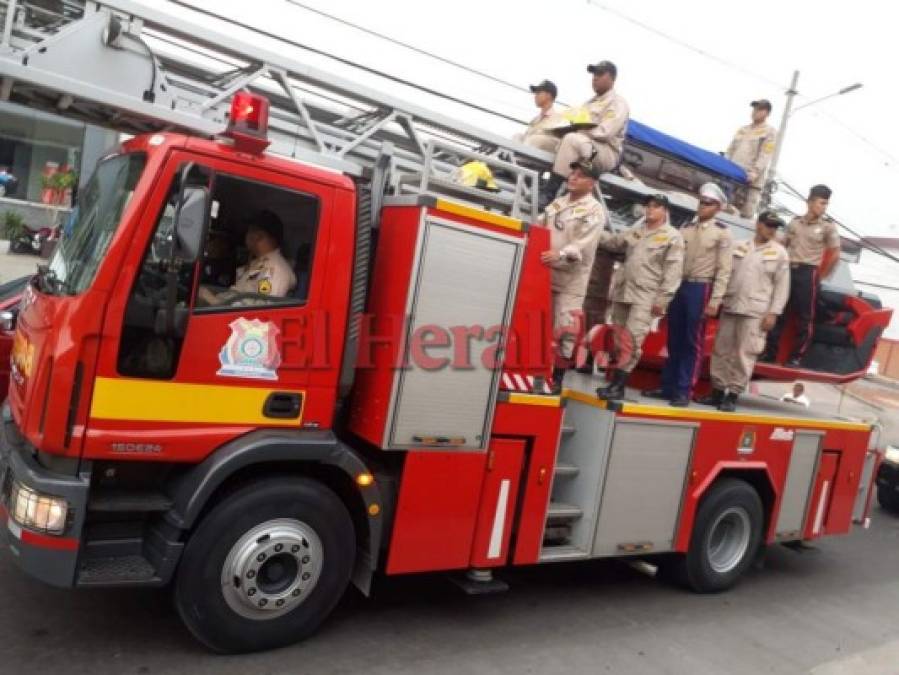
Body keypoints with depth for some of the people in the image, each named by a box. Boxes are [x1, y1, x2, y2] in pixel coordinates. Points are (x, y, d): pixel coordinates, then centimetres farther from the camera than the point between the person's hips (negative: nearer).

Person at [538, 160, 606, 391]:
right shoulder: (557, 203, 15)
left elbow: (584, 243, -19)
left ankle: (557, 377, 2)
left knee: (564, 329, -6)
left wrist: (560, 254, -34)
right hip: (544, 272, 6)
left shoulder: (595, 210, -5)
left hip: (571, 278, -6)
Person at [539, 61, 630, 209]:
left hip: (606, 152, -9)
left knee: (571, 139, -37)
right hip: (581, 146, 9)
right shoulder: (591, 102, 27)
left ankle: (549, 192, -42)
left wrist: (578, 131, -15)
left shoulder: (618, 103, 1)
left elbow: (604, 132, -14)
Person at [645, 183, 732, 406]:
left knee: (692, 342, -1)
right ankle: (668, 386, 17)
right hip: (678, 286, 5)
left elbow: (723, 270, -7)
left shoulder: (722, 232, -2)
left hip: (701, 289, -5)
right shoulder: (686, 228, 13)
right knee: (674, 340, 10)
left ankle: (684, 391, 3)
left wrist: (714, 301, -13)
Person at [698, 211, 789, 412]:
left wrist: (773, 313, -7)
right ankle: (717, 391, 15)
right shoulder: (739, 247, 12)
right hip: (729, 308, 4)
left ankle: (733, 395, 1)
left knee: (744, 354, -6)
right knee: (721, 351, 6)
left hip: (755, 312, -3)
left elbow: (782, 286, 0)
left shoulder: (779, 253, 4)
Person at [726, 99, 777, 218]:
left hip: (751, 180, -5)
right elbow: (730, 150, 21)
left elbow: (765, 156, -8)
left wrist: (755, 172, -21)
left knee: (746, 215, -12)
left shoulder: (770, 132, 4)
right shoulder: (742, 129, 22)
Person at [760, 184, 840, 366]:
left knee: (804, 318, 0)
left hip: (808, 273, -3)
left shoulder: (828, 227, 0)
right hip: (789, 270, 3)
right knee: (778, 312, 4)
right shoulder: (794, 223, 8)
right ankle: (770, 352, 10)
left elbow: (835, 255, 3)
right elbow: (782, 245, 18)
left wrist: (821, 276, 5)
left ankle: (796, 356, 6)